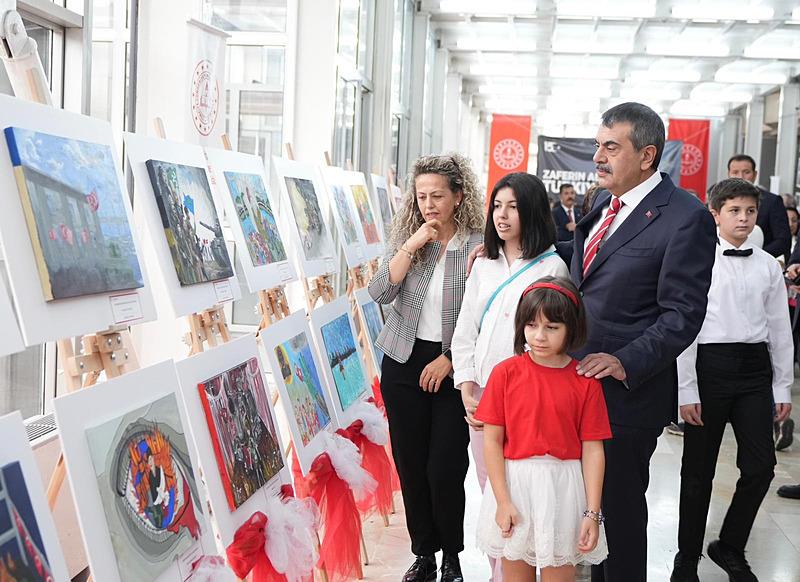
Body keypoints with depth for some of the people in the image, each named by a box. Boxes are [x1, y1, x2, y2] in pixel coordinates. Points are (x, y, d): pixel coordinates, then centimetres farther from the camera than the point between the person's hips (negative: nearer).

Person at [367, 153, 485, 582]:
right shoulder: (406, 238, 2)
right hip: (404, 364, 4)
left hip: (452, 368, -3)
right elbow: (380, 293, -9)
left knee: (444, 470, -3)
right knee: (409, 465, 9)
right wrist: (411, 246, -18)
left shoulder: (479, 245, -9)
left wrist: (449, 360, -9)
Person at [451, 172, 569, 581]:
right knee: (489, 493, 13)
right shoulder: (484, 264, 11)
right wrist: (467, 391, 0)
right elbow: (464, 332, 11)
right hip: (478, 396, 5)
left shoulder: (551, 267, -5)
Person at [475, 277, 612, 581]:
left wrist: (592, 513, -7)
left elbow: (592, 449, -4)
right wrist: (503, 501, -9)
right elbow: (492, 441, -5)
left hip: (563, 488, 0)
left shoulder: (585, 381, -5)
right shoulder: (505, 372, -5)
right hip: (513, 483, 1)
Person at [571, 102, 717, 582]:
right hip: (578, 380, 7)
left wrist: (625, 363, -25)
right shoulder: (605, 202, 10)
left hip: (627, 393, -7)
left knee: (620, 507, 8)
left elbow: (682, 314, -17)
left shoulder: (686, 218, -15)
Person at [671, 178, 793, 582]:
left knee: (760, 465, 3)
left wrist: (783, 386, 9)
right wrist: (686, 389, -10)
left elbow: (780, 328, 10)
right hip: (711, 364, -3)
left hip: (755, 367, 4)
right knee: (699, 469, 7)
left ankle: (730, 548, 26)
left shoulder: (768, 265, 6)